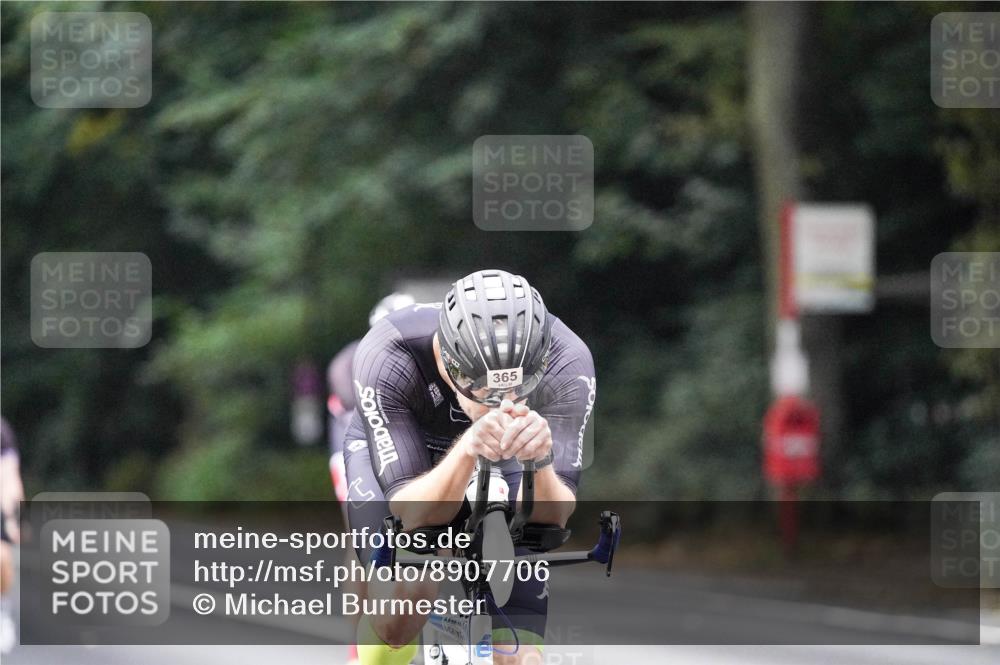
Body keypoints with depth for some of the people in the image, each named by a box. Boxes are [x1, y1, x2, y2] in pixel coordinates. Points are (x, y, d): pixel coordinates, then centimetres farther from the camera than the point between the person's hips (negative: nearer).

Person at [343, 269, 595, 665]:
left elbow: (550, 520, -35)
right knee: (408, 591, -30)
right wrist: (468, 450, -58)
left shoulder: (567, 363, -34)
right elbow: (412, 514, -40)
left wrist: (539, 459, -57)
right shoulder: (386, 359, -39)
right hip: (394, 455, -1)